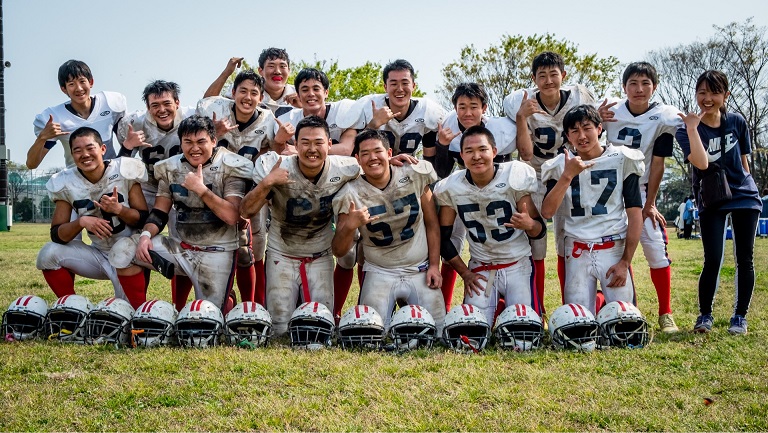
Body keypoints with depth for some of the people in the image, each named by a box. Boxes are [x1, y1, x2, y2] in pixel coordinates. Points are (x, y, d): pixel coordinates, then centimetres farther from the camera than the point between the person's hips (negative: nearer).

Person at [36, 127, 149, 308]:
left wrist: (119, 209, -29)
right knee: (49, 254, -15)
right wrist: (81, 221, -27)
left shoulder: (125, 172, -14)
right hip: (100, 256, 4)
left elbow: (145, 219, -10)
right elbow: (57, 235, -7)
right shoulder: (66, 184, -7)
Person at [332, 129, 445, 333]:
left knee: (438, 331, -4)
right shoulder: (351, 195, -9)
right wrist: (349, 226, -29)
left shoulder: (414, 175, -5)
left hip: (420, 270, 1)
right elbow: (339, 251, -9)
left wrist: (434, 265, -1)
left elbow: (432, 225, 4)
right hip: (380, 274, -1)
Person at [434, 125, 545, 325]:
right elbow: (443, 237, 4)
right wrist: (465, 273, -1)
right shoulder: (450, 188, -8)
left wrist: (529, 224, -32)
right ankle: (497, 307, 21)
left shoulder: (516, 177, -14)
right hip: (480, 268, 2)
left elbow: (540, 230, -9)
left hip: (518, 265, -1)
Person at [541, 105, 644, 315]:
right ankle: (598, 300, 29)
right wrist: (568, 175, -16)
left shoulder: (622, 160, 0)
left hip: (614, 249, -1)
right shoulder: (561, 166, 4)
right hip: (577, 252, 1)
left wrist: (625, 262, -8)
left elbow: (635, 214, -3)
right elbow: (547, 212, -9)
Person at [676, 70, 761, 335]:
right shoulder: (687, 130, -9)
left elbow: (743, 162, 11)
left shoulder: (737, 123, 0)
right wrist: (692, 127, -29)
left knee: (744, 259, 4)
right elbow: (701, 163, -26)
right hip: (711, 201, -2)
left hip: (744, 197, 2)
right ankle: (705, 315, 9)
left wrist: (745, 186, 12)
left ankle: (740, 316, 16)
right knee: (712, 261, -9)